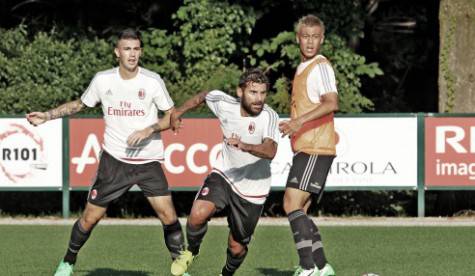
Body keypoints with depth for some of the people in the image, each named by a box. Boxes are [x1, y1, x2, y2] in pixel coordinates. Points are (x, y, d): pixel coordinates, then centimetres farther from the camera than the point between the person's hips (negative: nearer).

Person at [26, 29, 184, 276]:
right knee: (90, 218, 2)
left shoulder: (153, 81, -7)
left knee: (168, 216, -12)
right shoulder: (102, 80, -2)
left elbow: (172, 116, -1)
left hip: (148, 161, -1)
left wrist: (149, 130, -17)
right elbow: (79, 104, 17)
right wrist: (47, 115, 10)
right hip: (114, 160, 1)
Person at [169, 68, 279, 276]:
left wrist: (245, 147, -59)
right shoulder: (225, 104, -12)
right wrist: (178, 112, 18)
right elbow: (203, 96, 12)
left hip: (252, 189, -2)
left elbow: (270, 151, -42)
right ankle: (191, 251, 6)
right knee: (198, 214, -26)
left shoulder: (269, 117, -25)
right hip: (224, 175, 2)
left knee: (237, 247, 8)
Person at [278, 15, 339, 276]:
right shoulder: (303, 68, 20)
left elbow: (331, 103, -22)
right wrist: (292, 125, 19)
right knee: (298, 209, 10)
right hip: (305, 148, 10)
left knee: (292, 204, -17)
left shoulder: (320, 66, -9)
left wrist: (300, 121, -28)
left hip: (316, 149, -10)